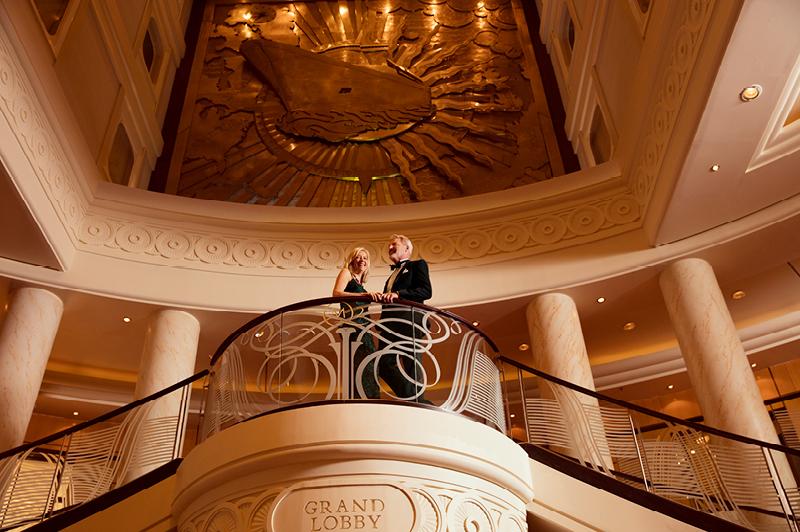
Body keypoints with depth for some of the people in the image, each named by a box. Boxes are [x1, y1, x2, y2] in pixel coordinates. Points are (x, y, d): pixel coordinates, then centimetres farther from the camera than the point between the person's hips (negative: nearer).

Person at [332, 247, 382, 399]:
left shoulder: (360, 284, 28)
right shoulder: (346, 273, 6)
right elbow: (336, 293, -14)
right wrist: (364, 294, -21)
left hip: (363, 327, 9)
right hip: (352, 324, -9)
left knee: (366, 366, 1)